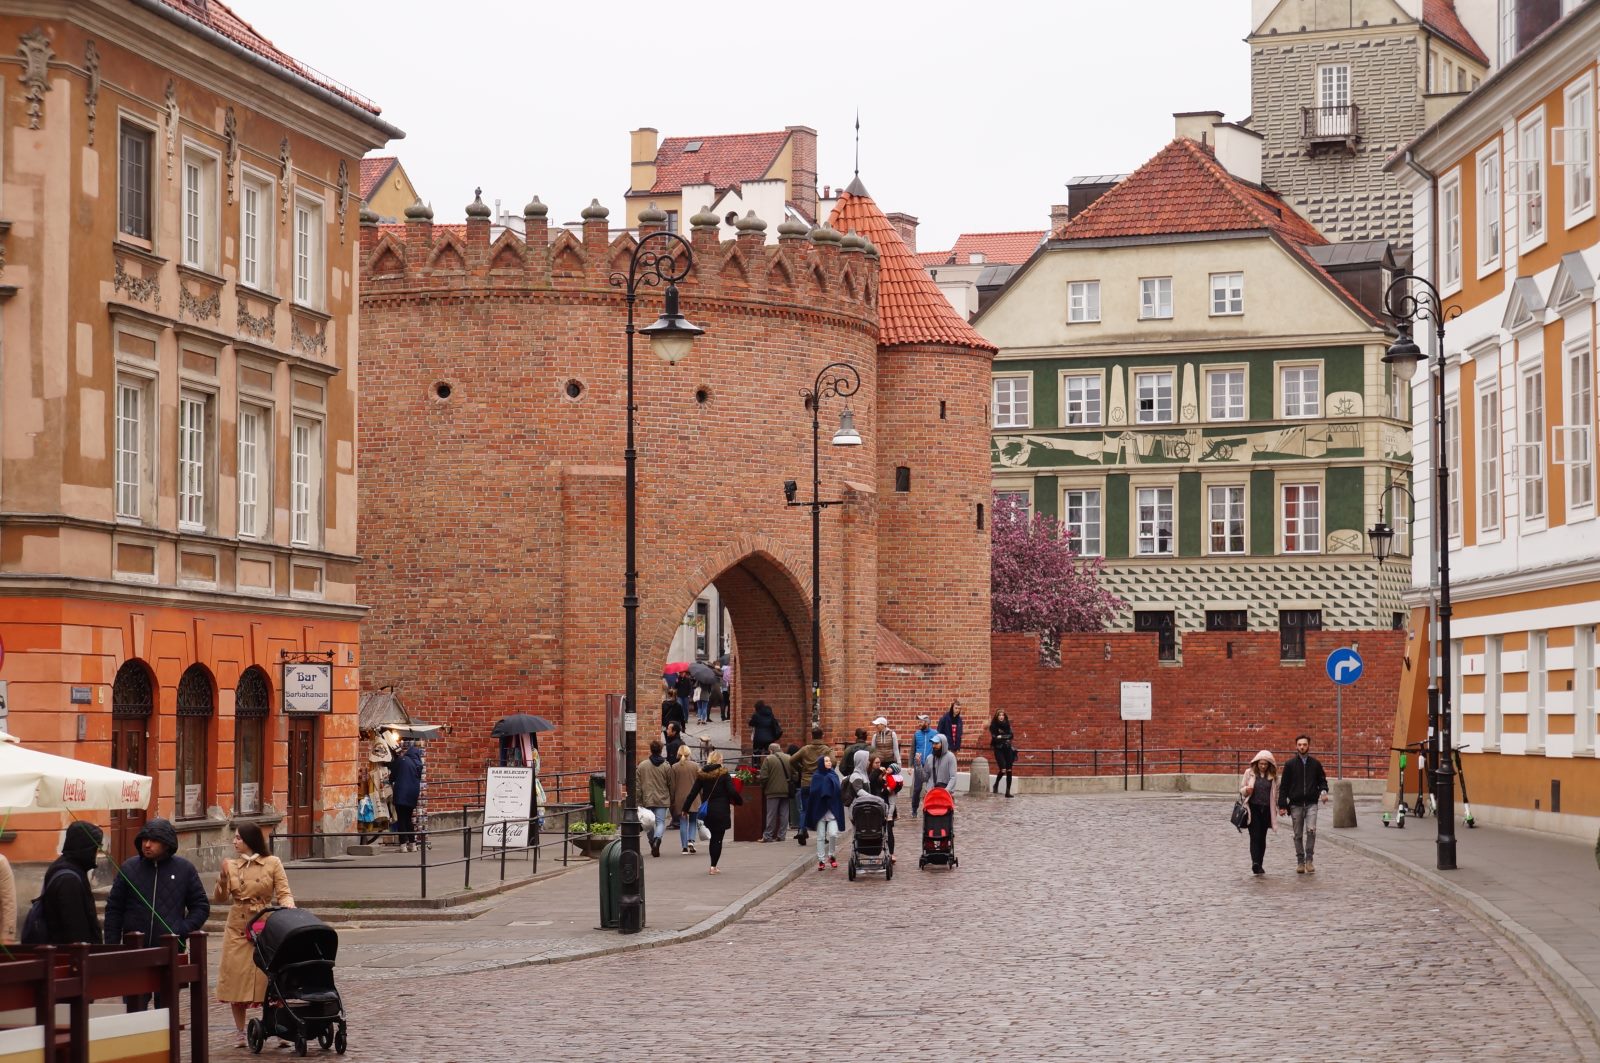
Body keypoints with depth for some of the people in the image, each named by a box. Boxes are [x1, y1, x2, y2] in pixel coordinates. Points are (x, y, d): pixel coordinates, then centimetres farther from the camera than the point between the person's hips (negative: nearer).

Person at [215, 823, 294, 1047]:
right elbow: (219, 898, 3)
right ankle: (241, 1034, 12)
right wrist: (223, 879, -14)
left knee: (271, 979, -5)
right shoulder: (231, 866, 9)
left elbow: (284, 893, -2)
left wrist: (288, 907, -23)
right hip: (237, 930, 3)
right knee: (236, 980, 2)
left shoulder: (272, 864, 1)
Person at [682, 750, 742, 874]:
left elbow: (693, 793, 5)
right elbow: (732, 791, -12)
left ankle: (713, 866, 15)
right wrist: (740, 801, 5)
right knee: (717, 839, -1)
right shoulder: (724, 774, -7)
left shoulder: (702, 774, 5)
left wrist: (685, 808, 11)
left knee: (714, 837, 16)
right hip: (721, 811, -4)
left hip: (707, 811, 4)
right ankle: (713, 867, -5)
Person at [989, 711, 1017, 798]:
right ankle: (996, 785, 11)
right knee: (1003, 769, -17)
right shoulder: (993, 726, 0)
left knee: (1009, 771, -2)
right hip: (998, 749, -4)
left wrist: (1000, 737, -11)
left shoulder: (1007, 725, 9)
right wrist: (1005, 737, -10)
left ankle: (1008, 791, 3)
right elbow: (994, 738, -10)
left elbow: (1010, 736, 0)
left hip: (1007, 749, 4)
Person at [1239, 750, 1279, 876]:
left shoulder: (1273, 776, 7)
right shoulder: (1249, 773, 3)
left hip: (1266, 809, 2)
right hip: (1253, 808, -2)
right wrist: (1246, 790, -15)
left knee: (1262, 838, 6)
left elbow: (1275, 794, 15)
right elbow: (1241, 790, 8)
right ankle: (1255, 863, -20)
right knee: (1255, 836, -12)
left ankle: (1259, 865, 13)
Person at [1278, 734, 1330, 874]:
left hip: (1311, 803, 0)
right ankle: (1300, 862, 14)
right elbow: (1284, 786, 4)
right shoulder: (1290, 764, 4)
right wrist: (1282, 805, -1)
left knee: (1311, 830, -18)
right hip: (1296, 804, 0)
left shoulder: (1315, 764, 7)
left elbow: (1322, 780, 16)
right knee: (1298, 835, 5)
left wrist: (1323, 791, -6)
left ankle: (1309, 859, -10)